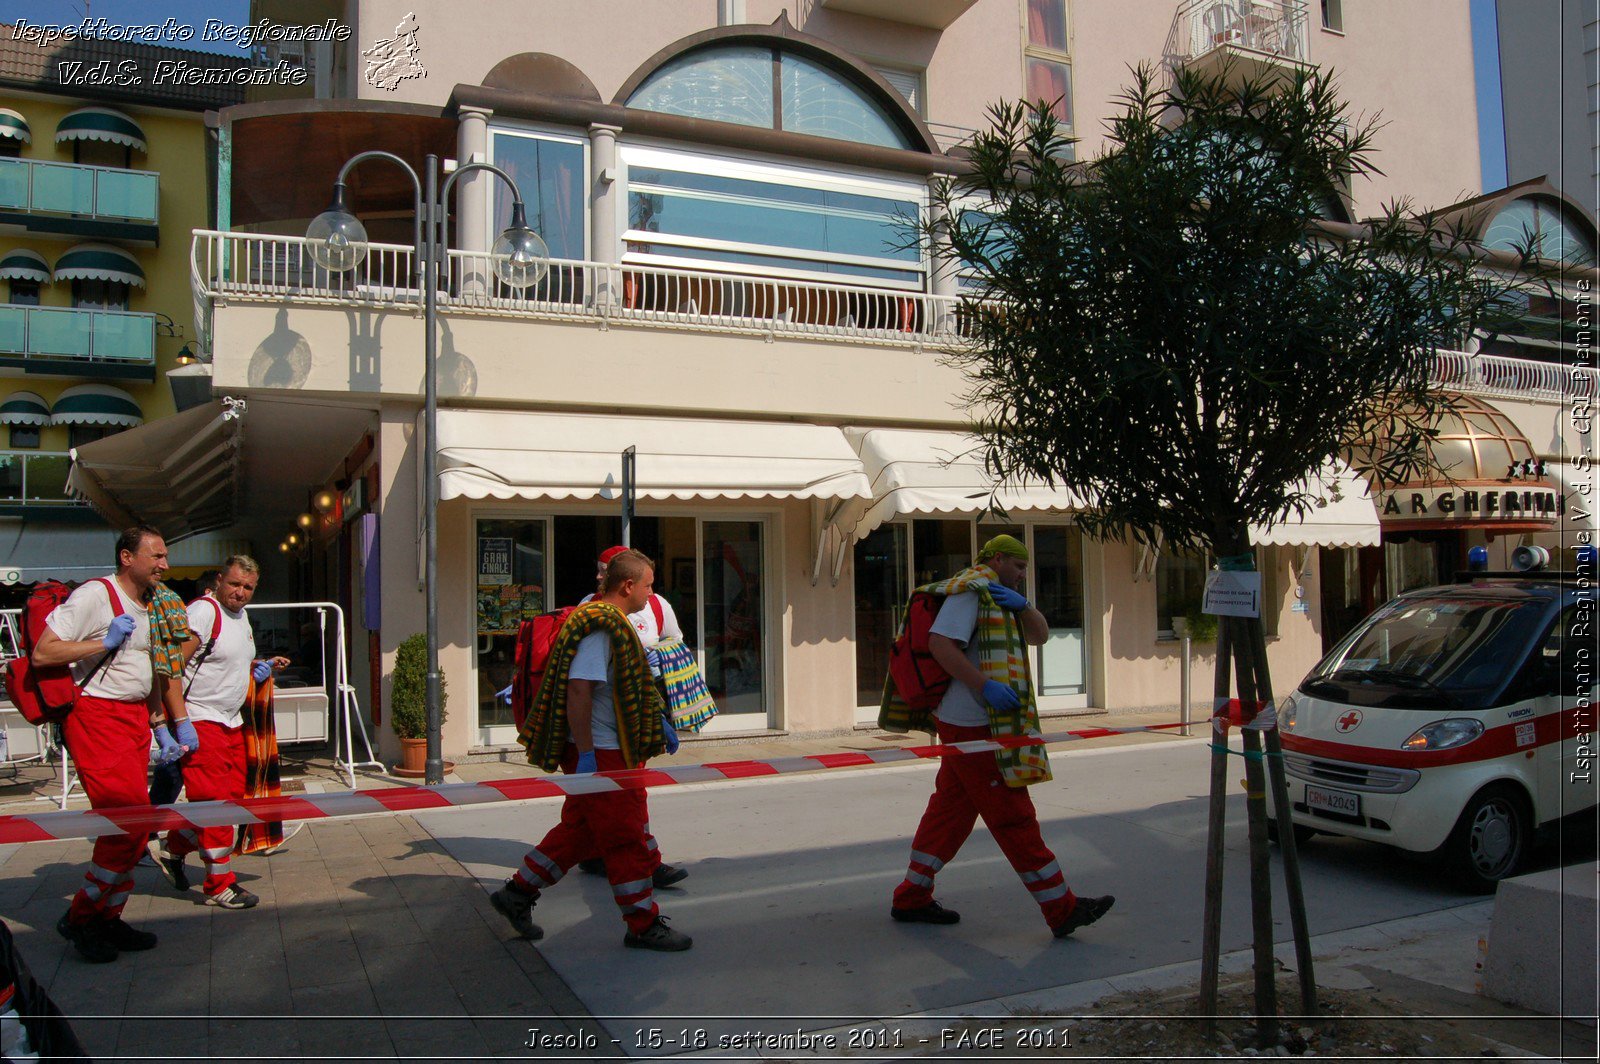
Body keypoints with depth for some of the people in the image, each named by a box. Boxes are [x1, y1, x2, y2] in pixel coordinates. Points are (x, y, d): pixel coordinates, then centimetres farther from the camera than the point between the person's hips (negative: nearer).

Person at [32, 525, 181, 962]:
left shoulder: (149, 606, 16)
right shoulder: (95, 596, -10)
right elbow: (42, 653, -15)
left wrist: (159, 725, 20)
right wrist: (106, 642, -18)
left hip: (135, 718, 8)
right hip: (95, 717, -8)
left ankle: (108, 918, 19)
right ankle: (81, 917, 4)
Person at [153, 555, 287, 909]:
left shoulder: (241, 614, 14)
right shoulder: (202, 612, -14)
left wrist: (262, 665, 11)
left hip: (232, 722, 9)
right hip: (201, 721, -9)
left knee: (234, 794, 11)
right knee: (215, 801, -5)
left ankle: (173, 848, 29)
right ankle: (219, 885, 4)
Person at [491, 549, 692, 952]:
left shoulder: (614, 623, 15)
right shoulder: (600, 627, -19)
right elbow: (578, 691, -25)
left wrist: (657, 723, 27)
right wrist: (586, 755, -25)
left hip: (609, 752, 11)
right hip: (599, 753, -11)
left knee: (579, 829, 18)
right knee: (625, 836, -1)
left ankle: (517, 893, 27)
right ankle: (644, 925, 10)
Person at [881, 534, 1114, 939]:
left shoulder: (997, 601, 24)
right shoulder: (969, 590, -9)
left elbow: (1039, 635, 19)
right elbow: (939, 642, -22)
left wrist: (1021, 605, -1)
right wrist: (986, 686, -25)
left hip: (969, 725, 11)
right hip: (973, 725, -11)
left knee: (950, 810, 12)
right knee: (1014, 818, -4)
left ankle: (911, 899, 19)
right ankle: (1062, 910, 2)